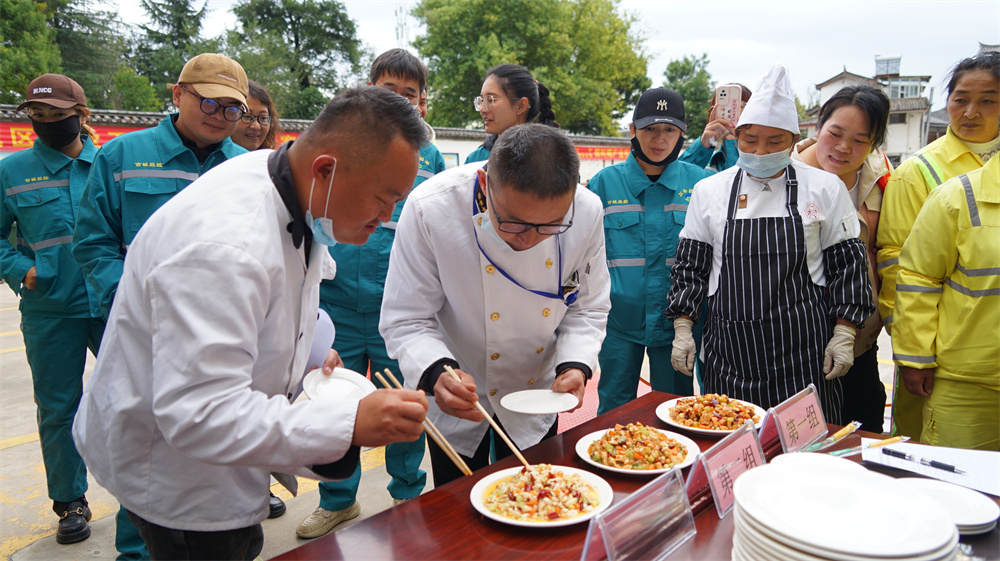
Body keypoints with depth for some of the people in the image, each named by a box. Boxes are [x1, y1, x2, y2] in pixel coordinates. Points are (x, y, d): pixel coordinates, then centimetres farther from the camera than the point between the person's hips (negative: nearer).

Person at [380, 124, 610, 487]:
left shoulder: (586, 212, -20)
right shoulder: (430, 209, -30)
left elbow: (587, 308, -5)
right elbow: (406, 321, -21)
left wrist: (575, 365, -22)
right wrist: (436, 371, -39)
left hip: (536, 391, 3)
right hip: (455, 401, -2)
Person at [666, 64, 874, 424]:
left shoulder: (825, 188, 3)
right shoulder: (709, 191, 5)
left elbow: (847, 263, 6)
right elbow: (690, 266, 8)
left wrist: (844, 335, 0)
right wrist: (682, 329, 4)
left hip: (802, 351, -1)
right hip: (732, 349, 1)